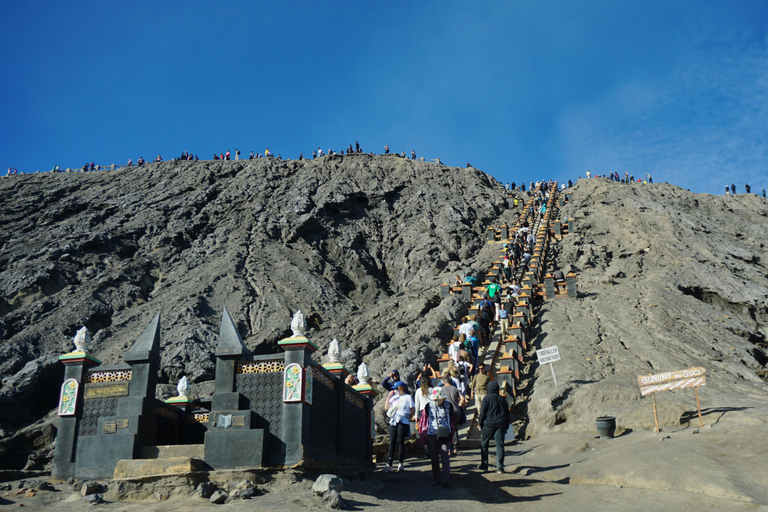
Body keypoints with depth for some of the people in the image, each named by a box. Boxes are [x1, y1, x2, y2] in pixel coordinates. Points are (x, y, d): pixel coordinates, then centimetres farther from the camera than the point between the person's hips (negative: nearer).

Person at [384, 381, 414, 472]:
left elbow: (413, 410, 3)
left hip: (403, 422, -4)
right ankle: (389, 464, -1)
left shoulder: (408, 397, 4)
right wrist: (389, 397, 6)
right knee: (392, 442, 0)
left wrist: (408, 417, 0)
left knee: (401, 441, -3)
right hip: (393, 421, 4)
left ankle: (400, 463, 9)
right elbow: (386, 408, 11)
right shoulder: (393, 397, 17)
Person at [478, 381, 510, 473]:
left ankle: (484, 465, 11)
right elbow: (507, 413, 15)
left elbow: (483, 412, -6)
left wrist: (480, 423, 5)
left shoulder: (487, 398, -4)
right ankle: (500, 467, -3)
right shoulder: (502, 399, 11)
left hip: (488, 424, -4)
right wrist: (506, 426, 20)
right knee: (500, 445, 2)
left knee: (484, 444, 10)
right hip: (501, 424, 4)